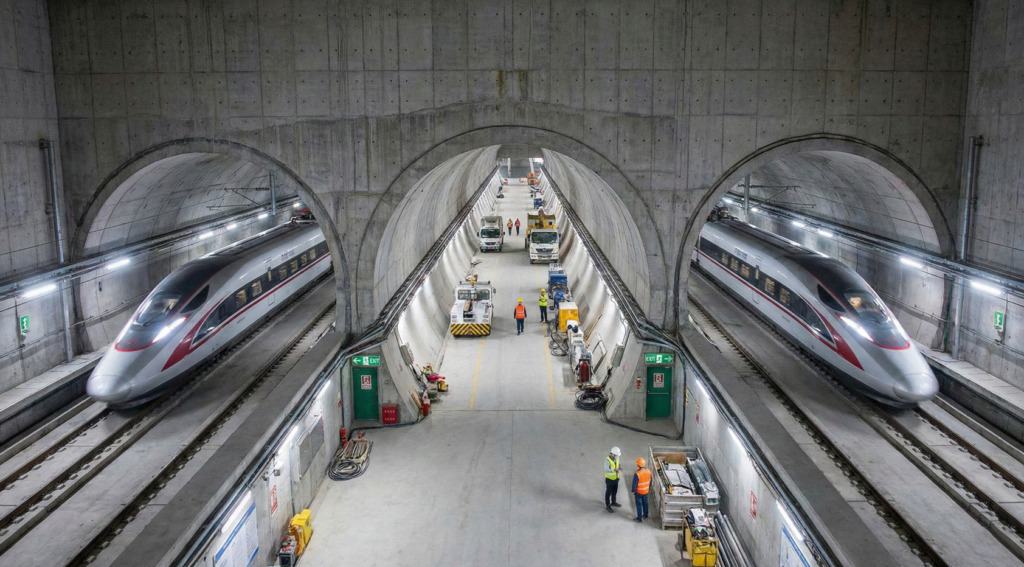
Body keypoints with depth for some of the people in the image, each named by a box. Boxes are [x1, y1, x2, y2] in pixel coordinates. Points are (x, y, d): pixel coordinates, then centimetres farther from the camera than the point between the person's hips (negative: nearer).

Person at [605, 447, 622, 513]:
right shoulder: (607, 460, -28)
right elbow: (606, 469, -30)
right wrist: (614, 469, -37)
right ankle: (607, 506, 22)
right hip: (609, 479, -7)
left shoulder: (616, 458, -7)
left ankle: (613, 502, 45)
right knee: (608, 493, 8)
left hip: (616, 478, 7)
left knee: (615, 491, 24)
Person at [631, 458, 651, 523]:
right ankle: (645, 515, 41)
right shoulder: (648, 471, -11)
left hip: (639, 492, -6)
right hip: (646, 491, 6)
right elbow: (650, 481, 4)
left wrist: (633, 492, -7)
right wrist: (649, 488, 19)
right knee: (645, 503, 24)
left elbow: (634, 484, -21)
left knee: (639, 505, 9)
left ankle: (639, 519, 19)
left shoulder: (637, 474, -30)